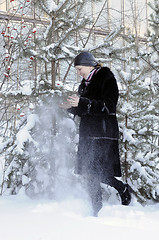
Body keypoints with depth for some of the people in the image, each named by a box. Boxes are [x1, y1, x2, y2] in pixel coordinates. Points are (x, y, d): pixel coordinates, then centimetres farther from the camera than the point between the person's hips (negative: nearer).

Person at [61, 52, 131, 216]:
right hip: (88, 133, 8)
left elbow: (108, 106, -16)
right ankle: (97, 210, 15)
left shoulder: (107, 78, -5)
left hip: (103, 133, -8)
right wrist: (72, 107, 2)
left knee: (97, 173, -13)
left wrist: (82, 103, -21)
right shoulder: (85, 84, 18)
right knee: (89, 173, 5)